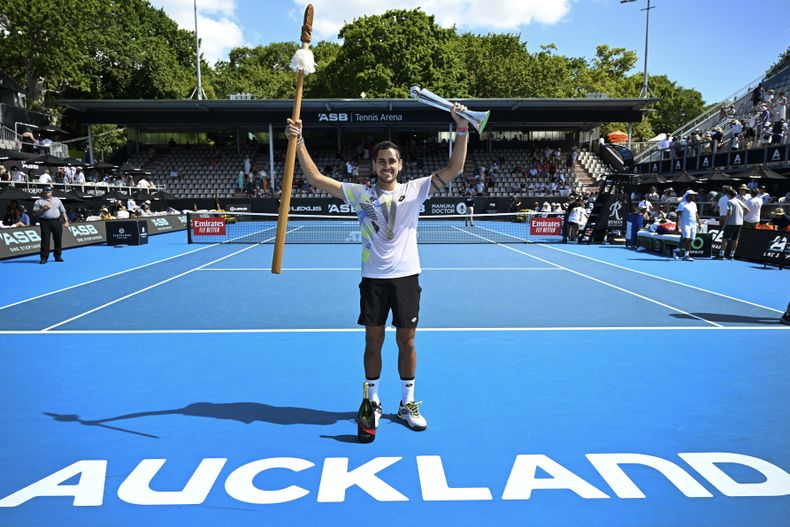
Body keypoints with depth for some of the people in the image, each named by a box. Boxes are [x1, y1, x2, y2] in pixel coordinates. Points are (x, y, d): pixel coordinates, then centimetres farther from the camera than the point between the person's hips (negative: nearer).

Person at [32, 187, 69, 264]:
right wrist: (43, 208, -14)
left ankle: (58, 256, 13)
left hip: (57, 222, 2)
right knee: (45, 240, -5)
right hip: (45, 222, -2)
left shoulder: (57, 200, 15)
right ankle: (44, 257, -1)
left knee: (58, 240, 3)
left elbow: (63, 211, 14)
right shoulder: (39, 201, 8)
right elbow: (35, 212, 0)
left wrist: (66, 221, 6)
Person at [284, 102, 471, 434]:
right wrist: (298, 142, -7)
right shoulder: (361, 194, 2)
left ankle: (407, 404, 23)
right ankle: (373, 402, 25)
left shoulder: (414, 190, 2)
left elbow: (454, 170, -6)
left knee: (406, 341, 7)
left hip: (406, 276, 0)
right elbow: (316, 178, 0)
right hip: (373, 279, 0)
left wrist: (462, 131, -16)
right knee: (373, 342, 8)